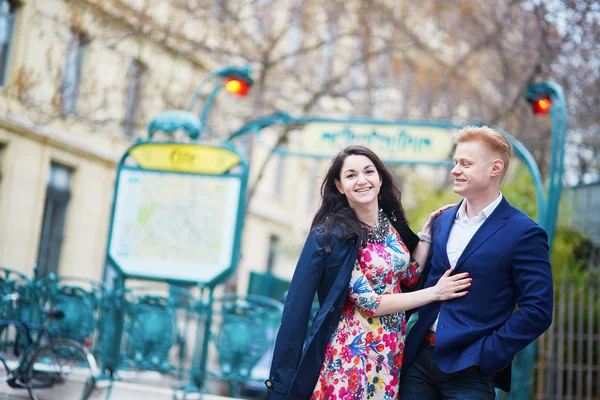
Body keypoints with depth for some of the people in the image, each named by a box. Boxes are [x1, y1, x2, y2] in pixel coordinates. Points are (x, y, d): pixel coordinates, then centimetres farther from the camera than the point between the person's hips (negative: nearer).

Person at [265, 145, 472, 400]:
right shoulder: (329, 235, -16)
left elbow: (409, 276, 7)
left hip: (392, 347, 6)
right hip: (352, 349, -6)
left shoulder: (391, 221, 4)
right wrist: (435, 293, -14)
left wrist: (428, 232, 2)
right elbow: (369, 302, -18)